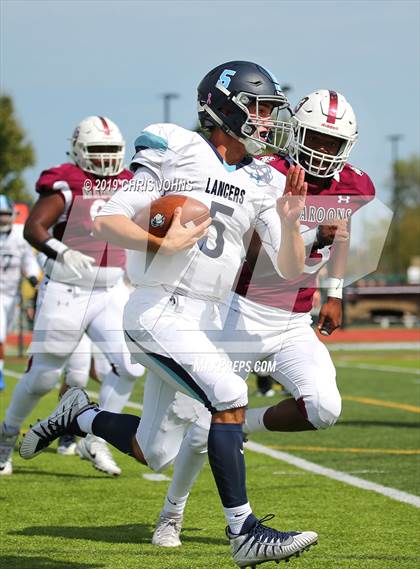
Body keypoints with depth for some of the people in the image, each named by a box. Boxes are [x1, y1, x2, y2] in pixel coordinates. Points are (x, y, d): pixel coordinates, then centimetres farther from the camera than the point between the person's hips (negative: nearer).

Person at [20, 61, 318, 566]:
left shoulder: (262, 184, 8)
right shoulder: (176, 153, -7)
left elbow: (290, 270, 4)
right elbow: (106, 222, -8)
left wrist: (289, 222, -12)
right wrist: (162, 244, -20)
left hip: (206, 319, 7)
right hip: (159, 310, -7)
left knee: (151, 452, 9)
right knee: (228, 396, -24)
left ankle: (78, 416, 35)